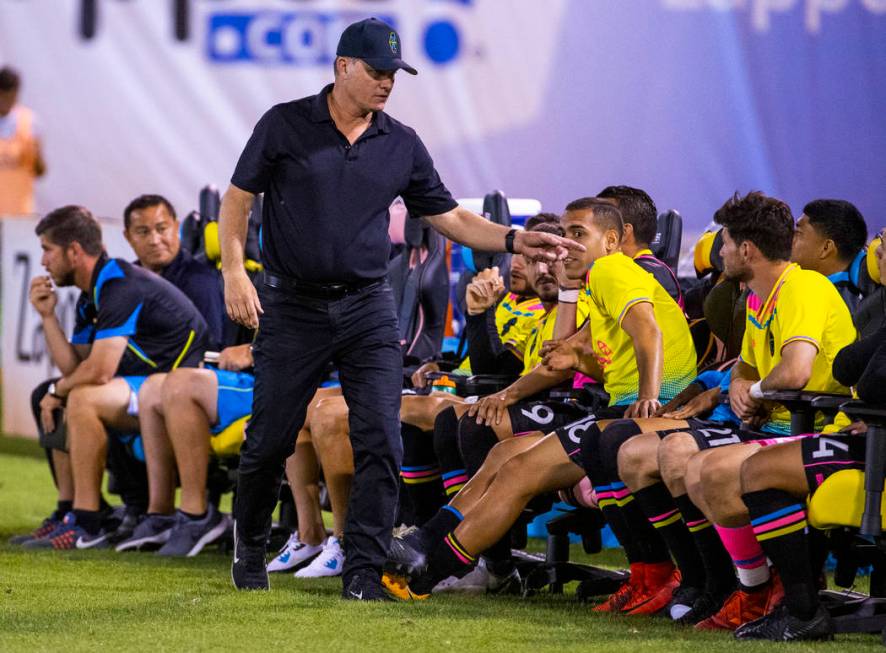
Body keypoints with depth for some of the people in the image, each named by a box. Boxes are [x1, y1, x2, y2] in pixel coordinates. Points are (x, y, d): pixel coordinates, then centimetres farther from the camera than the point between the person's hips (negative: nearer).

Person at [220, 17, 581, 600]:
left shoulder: (403, 146, 7)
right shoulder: (285, 126, -2)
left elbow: (449, 217, 11)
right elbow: (239, 198, 2)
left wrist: (514, 240, -3)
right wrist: (234, 269, -10)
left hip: (368, 311, 2)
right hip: (293, 307, -2)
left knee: (380, 443, -9)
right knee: (270, 439, 2)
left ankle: (365, 572, -5)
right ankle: (249, 545, 27)